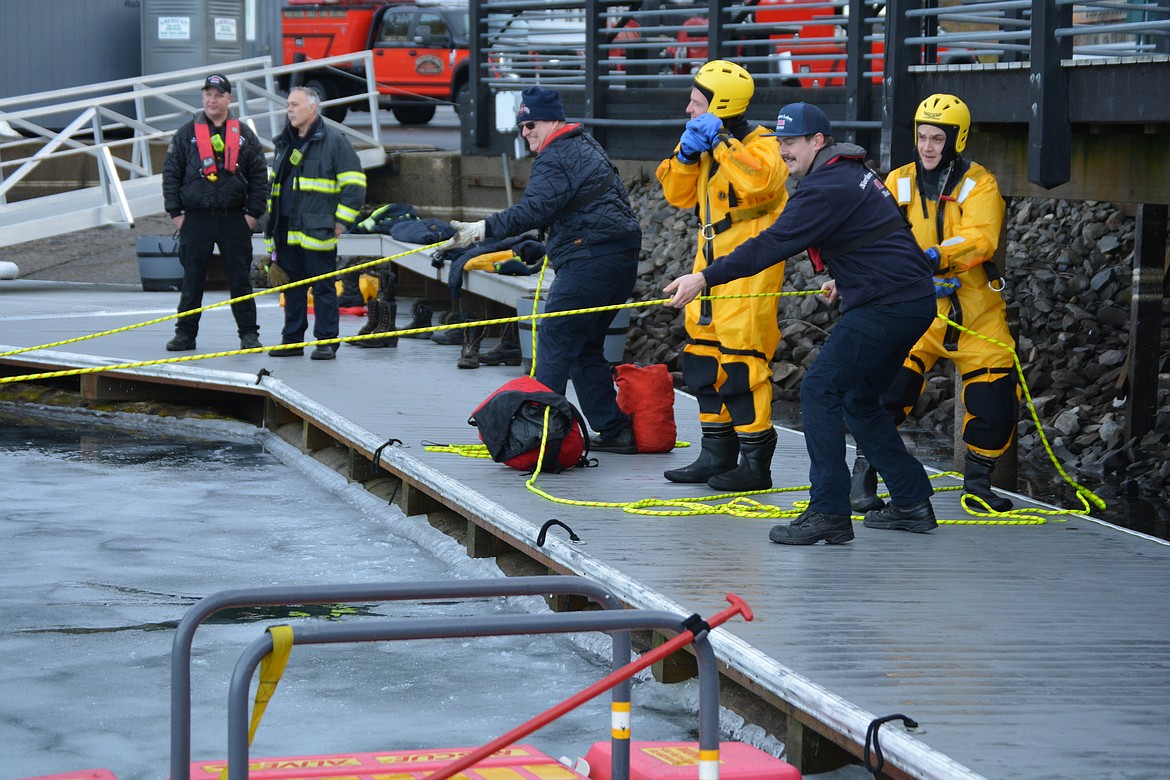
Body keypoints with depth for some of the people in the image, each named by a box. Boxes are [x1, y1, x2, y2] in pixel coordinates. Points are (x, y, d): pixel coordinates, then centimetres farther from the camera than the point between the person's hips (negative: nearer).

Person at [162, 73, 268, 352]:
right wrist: (175, 212, -1)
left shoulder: (244, 135, 8)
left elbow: (259, 175, 8)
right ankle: (185, 333, 9)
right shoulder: (186, 134, 6)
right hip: (196, 218, 0)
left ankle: (249, 334, 6)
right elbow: (171, 174, 6)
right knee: (192, 279, 3)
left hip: (235, 219, 0)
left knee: (240, 279, 1)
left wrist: (253, 212, -1)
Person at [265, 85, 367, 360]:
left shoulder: (333, 140, -3)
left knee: (323, 288, -3)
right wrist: (272, 221, 19)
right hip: (287, 231, 6)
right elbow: (274, 184, 28)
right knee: (292, 287, 10)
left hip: (317, 231, -6)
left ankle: (326, 342, 1)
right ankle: (292, 339, 16)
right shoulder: (284, 143, 18)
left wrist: (341, 221, -10)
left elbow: (355, 183, -6)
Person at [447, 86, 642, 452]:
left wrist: (484, 228, -26)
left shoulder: (555, 158, -10)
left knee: (554, 340, -9)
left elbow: (534, 210, -24)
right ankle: (614, 430, 13)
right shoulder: (586, 145, 22)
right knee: (585, 347, 15)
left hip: (591, 258, -10)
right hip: (623, 257, 10)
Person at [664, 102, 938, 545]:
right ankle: (912, 503, 21)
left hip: (886, 306, -11)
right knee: (858, 400, 18)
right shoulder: (853, 173, 16)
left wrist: (706, 279, -23)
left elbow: (774, 244, -22)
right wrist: (845, 281, 36)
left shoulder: (828, 188, -16)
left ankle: (829, 512, -17)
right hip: (913, 300, 11)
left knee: (820, 389, -12)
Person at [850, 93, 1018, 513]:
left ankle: (977, 483, 21)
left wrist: (936, 257, -36)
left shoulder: (979, 184, -3)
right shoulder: (898, 182, 3)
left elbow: (980, 239, -19)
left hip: (975, 312, 0)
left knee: (996, 402, -1)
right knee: (888, 386, -17)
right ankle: (862, 479, -4)